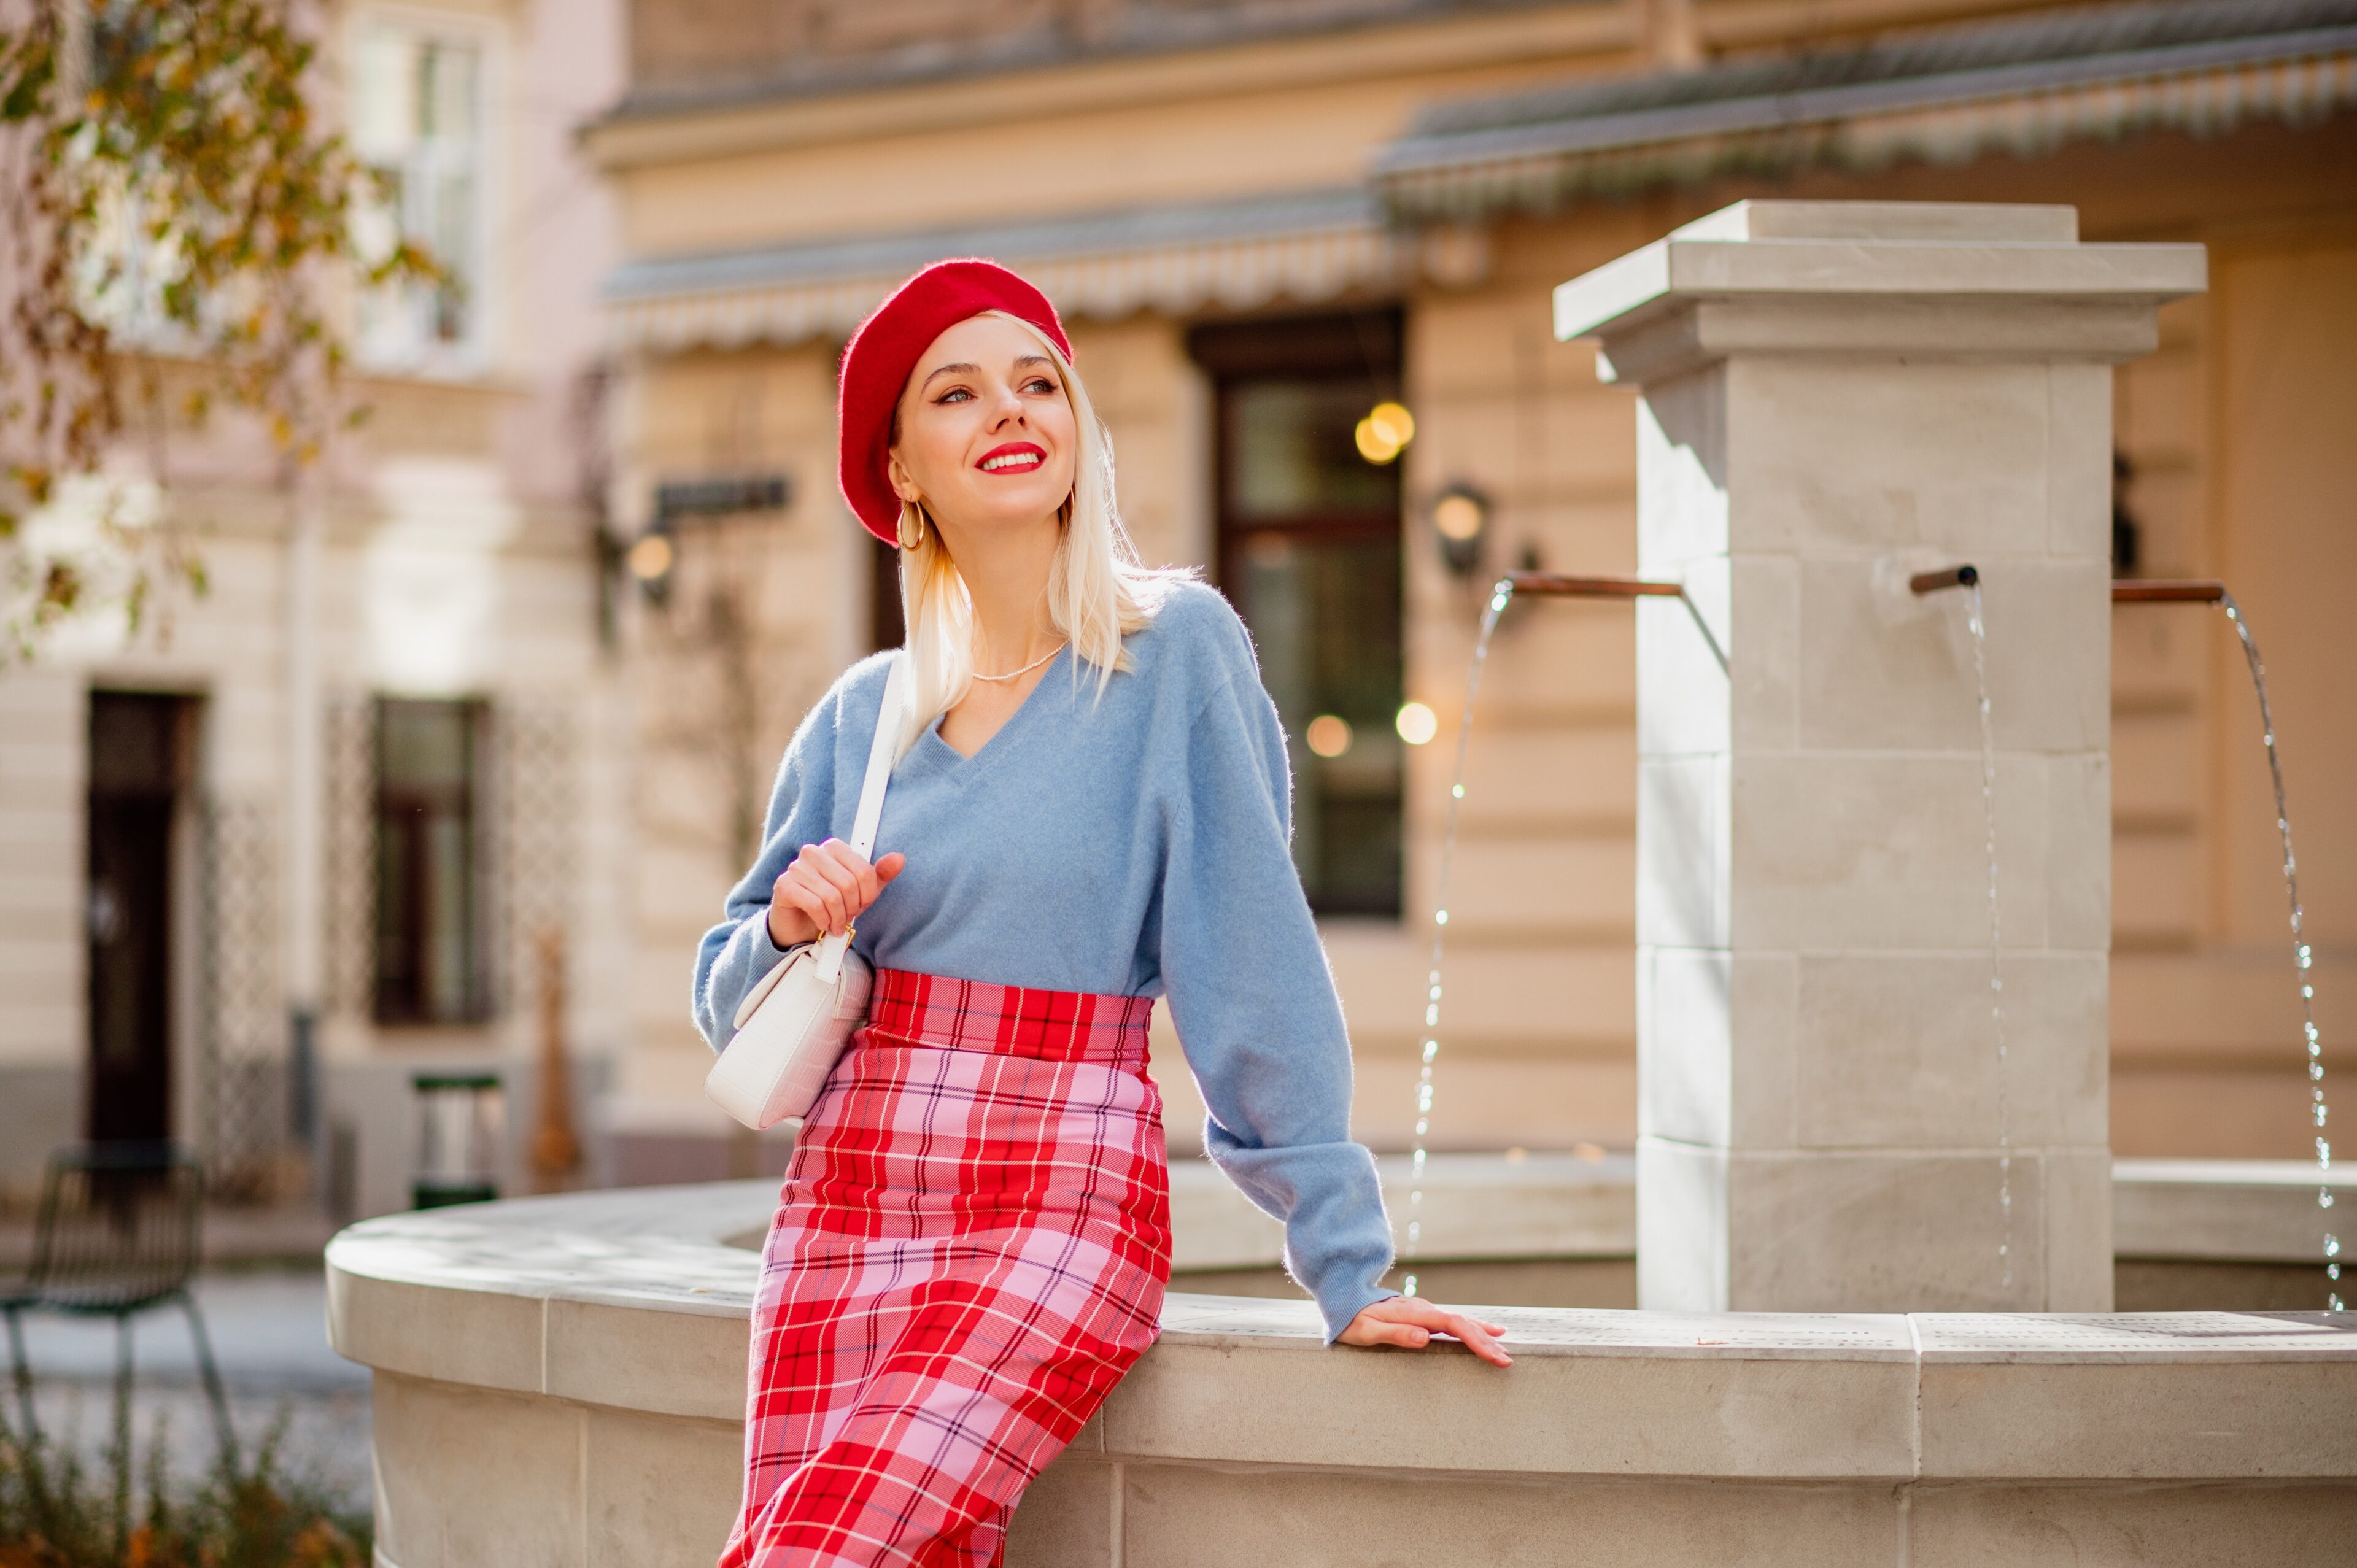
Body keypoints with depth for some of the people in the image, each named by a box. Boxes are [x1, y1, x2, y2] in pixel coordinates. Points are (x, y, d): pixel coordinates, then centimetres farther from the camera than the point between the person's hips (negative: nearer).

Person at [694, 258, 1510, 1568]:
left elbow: (1254, 958, -8)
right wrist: (788, 923, -5)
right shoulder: (862, 717, 11)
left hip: (1059, 1209, -5)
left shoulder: (1176, 649, -3)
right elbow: (728, 1007, 18)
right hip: (842, 1204, 5)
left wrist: (1347, 1266, -12)